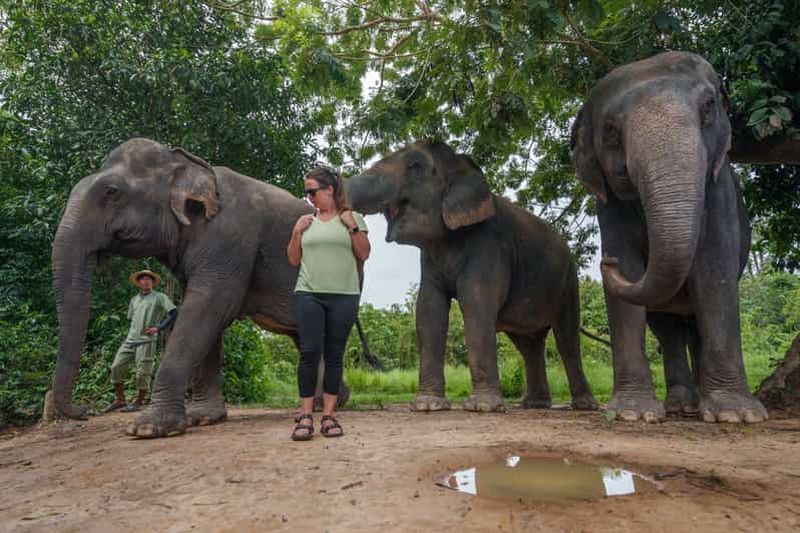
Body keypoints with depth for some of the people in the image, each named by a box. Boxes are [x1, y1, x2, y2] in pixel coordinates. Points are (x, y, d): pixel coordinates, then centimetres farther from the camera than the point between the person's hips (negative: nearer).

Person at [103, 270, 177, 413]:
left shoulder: (159, 297, 2)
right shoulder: (134, 300, 21)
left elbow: (174, 312, -7)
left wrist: (159, 328, -12)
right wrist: (131, 333, 14)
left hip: (146, 341, -6)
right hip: (130, 339, 6)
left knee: (142, 373, -4)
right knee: (117, 366, -1)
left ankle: (139, 402, 10)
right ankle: (120, 400, 12)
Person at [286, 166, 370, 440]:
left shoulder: (352, 218, 8)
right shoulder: (306, 221, 14)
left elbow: (364, 254, 3)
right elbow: (293, 259, 14)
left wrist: (353, 226, -6)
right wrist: (296, 232, 3)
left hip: (344, 296, -1)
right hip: (308, 294, 1)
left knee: (334, 355, 3)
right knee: (309, 352, -7)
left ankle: (328, 416, 9)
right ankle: (305, 416, 1)